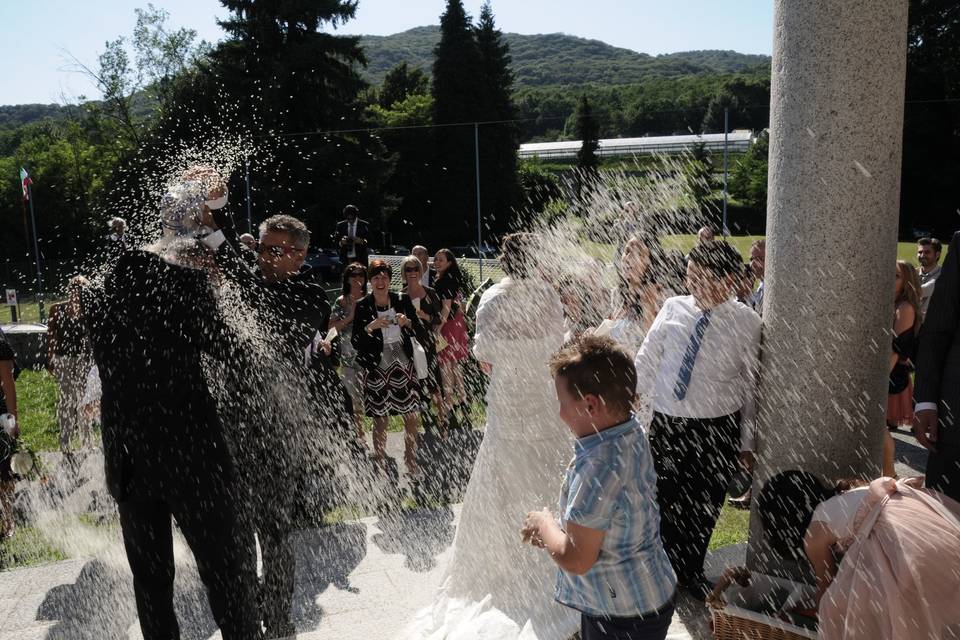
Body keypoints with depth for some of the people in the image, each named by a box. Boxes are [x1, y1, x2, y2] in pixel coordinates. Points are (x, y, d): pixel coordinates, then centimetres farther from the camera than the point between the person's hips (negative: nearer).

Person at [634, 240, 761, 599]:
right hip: (667, 422, 1)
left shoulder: (745, 322, -7)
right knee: (665, 502, 8)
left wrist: (747, 442, 1)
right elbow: (646, 360, 5)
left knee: (703, 510, 14)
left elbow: (752, 385, -2)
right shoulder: (673, 307, -1)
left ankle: (692, 573, 38)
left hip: (717, 430, -1)